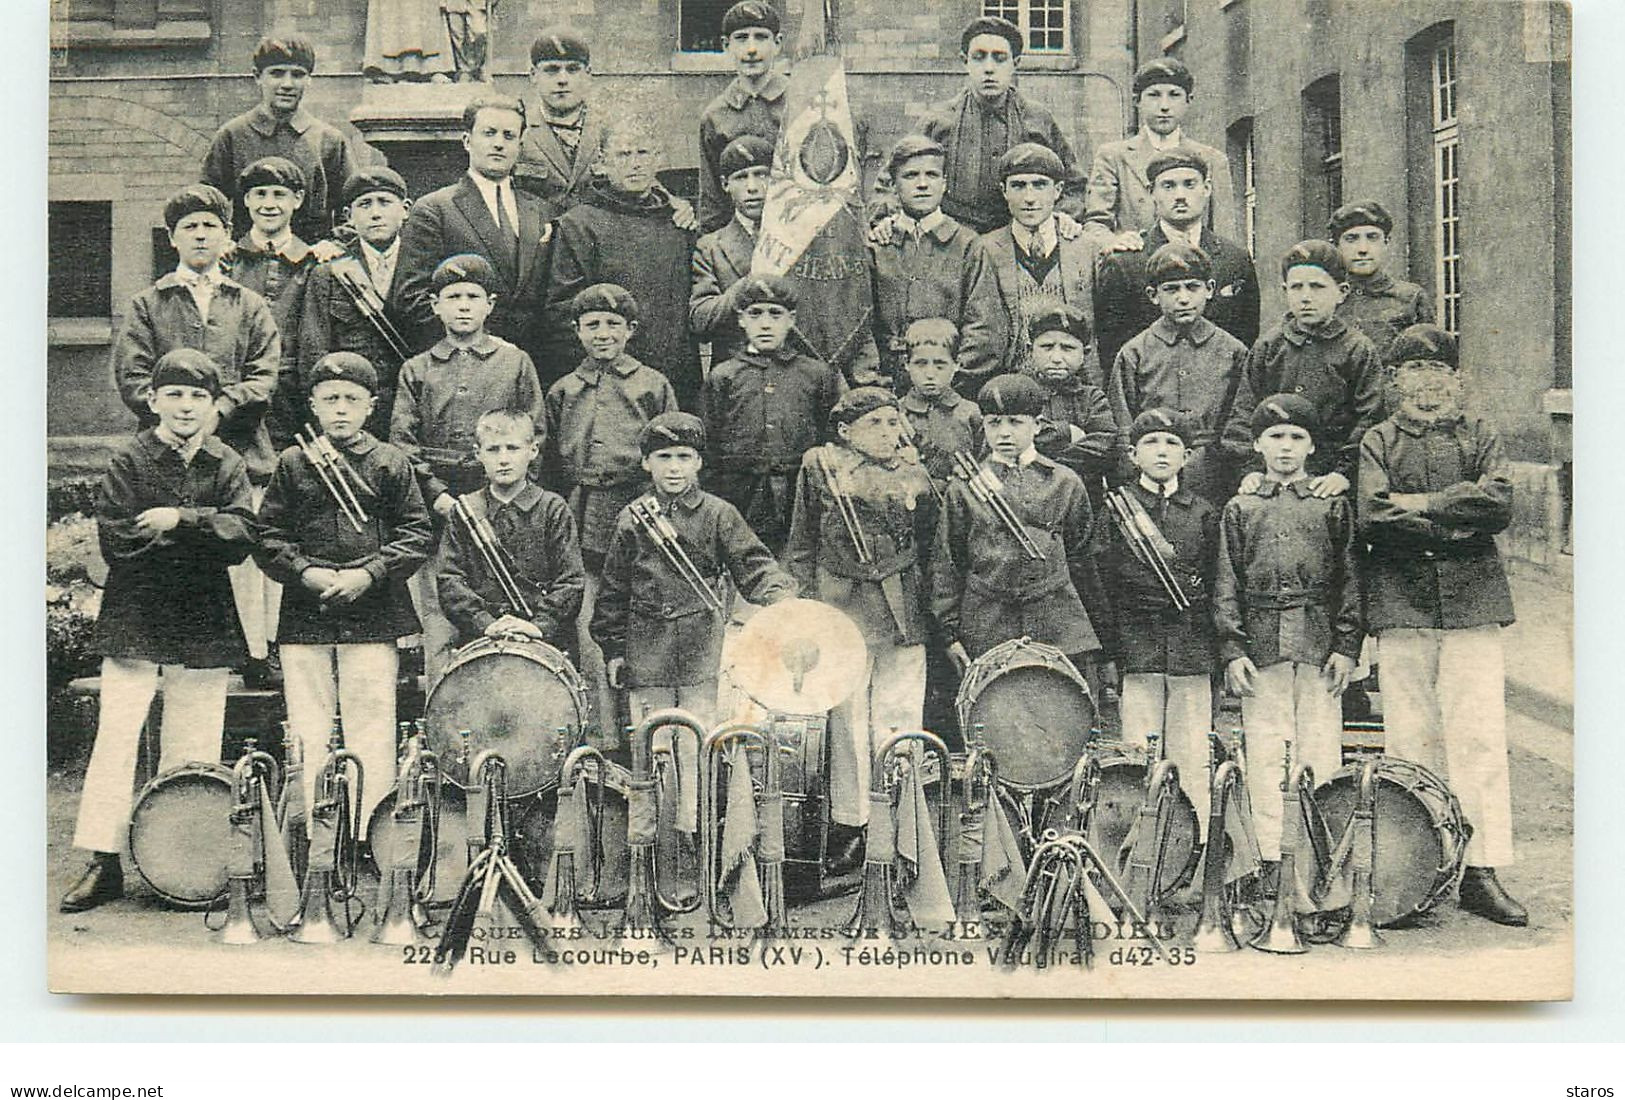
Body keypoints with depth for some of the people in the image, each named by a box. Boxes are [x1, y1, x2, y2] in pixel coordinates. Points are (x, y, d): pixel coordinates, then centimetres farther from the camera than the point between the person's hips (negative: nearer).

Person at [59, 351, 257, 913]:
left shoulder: (227, 465, 7)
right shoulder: (129, 461, 2)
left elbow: (241, 538, -7)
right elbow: (114, 540, -9)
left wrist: (179, 520, -19)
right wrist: (202, 533, -13)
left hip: (203, 629, 2)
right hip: (134, 623, -2)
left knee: (193, 751, 5)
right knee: (115, 736, -6)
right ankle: (103, 862, 1)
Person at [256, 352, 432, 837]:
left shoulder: (390, 463, 6)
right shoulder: (293, 464, 9)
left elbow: (416, 535, 2)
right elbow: (267, 534, 7)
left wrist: (368, 573, -10)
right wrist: (305, 573, -10)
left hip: (373, 619, -1)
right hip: (304, 620, 1)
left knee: (371, 733, -1)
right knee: (307, 735, 4)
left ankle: (370, 837, 6)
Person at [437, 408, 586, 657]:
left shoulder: (552, 508, 7)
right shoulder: (465, 510, 11)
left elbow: (571, 580, 1)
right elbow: (448, 578, 4)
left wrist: (540, 625, -12)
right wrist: (484, 623, -9)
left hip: (546, 639, -1)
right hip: (480, 641, 1)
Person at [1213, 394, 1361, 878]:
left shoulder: (1333, 506, 10)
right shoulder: (1240, 510, 10)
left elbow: (1349, 579, 7)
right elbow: (1226, 585, 7)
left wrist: (1346, 646, -2)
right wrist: (1232, 650, -2)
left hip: (1320, 647, 0)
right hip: (1261, 646, 1)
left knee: (1321, 751, -1)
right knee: (1265, 755, 1)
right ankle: (1272, 859, 8)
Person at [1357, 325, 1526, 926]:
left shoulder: (1481, 437, 13)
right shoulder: (1378, 442, 11)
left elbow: (1499, 505, -5)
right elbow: (1371, 518, -6)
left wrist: (1421, 503, -8)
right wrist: (1456, 523, -8)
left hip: (1471, 605, 0)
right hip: (1401, 605, 0)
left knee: (1479, 737, -4)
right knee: (1411, 739, 1)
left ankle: (1481, 870, -2)